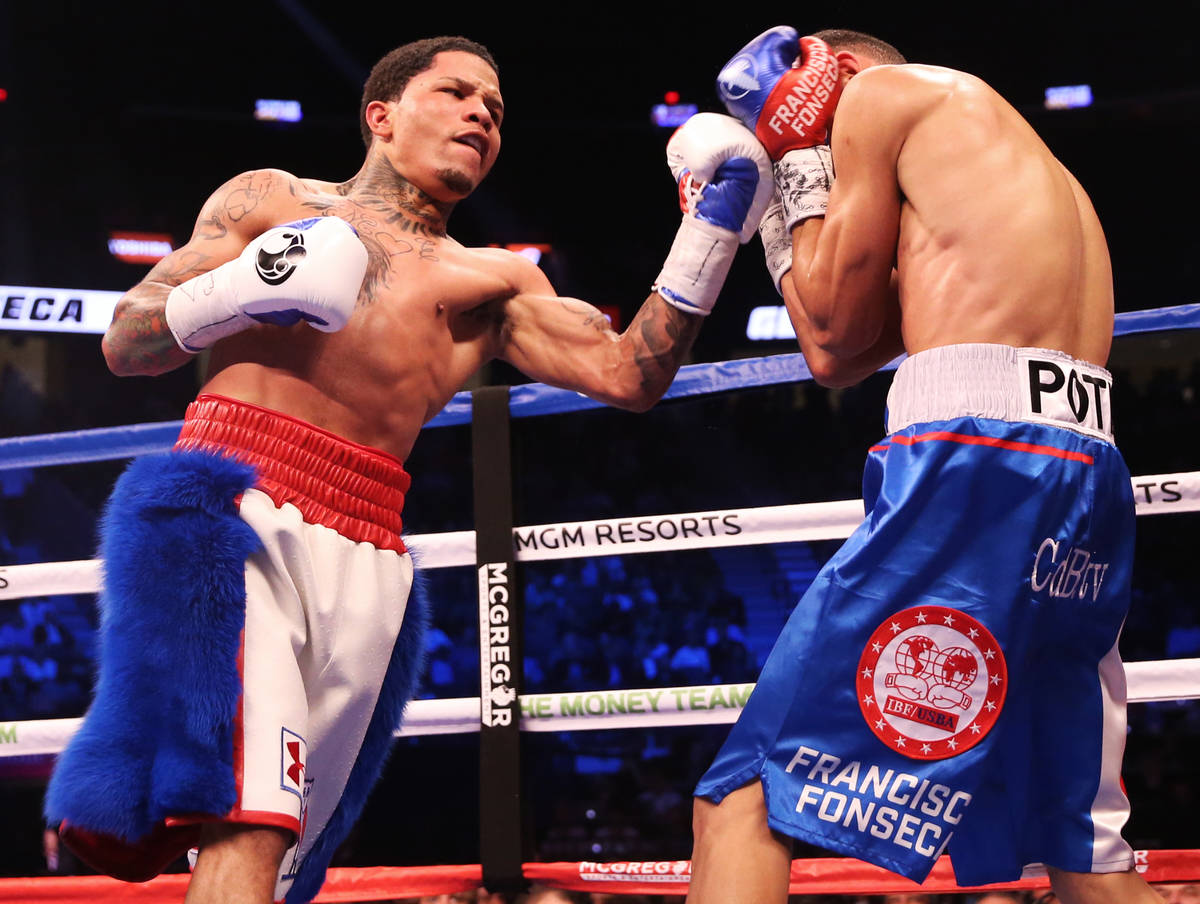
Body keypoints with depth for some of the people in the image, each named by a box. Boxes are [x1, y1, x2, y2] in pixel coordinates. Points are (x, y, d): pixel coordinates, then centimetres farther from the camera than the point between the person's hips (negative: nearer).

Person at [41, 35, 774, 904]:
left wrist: (710, 236, 6)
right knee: (243, 825, -23)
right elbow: (124, 343, 16)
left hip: (366, 557, 3)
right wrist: (230, 295, -4)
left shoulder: (497, 282, 26)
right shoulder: (271, 200, 21)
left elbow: (628, 375, 13)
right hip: (231, 503, -3)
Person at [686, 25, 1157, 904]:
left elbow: (834, 327, 10)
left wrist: (802, 165, 21)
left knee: (744, 799, -10)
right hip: (1089, 484, 9)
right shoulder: (1017, 165, 33)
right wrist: (773, 209, 32)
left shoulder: (883, 90, 10)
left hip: (976, 465, -9)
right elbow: (839, 361, 29)